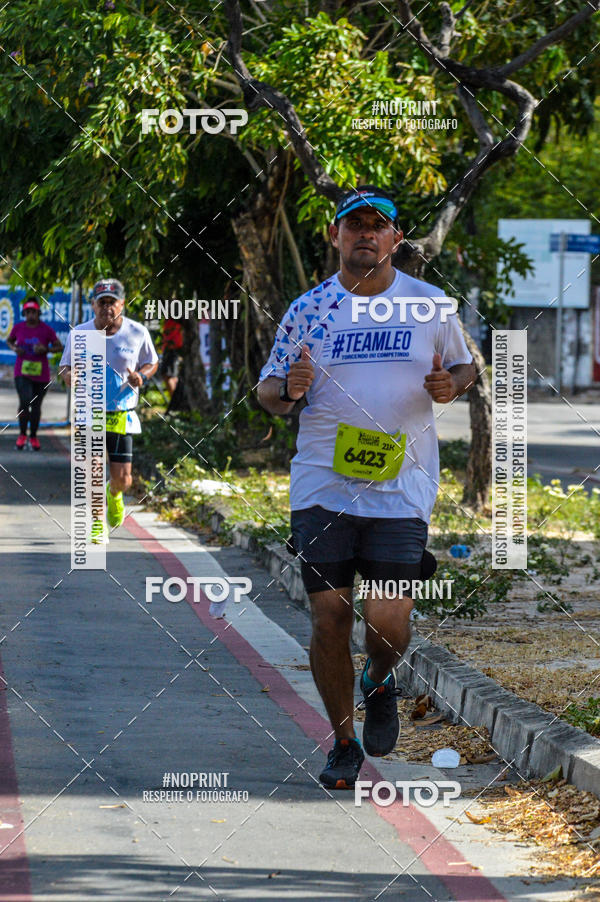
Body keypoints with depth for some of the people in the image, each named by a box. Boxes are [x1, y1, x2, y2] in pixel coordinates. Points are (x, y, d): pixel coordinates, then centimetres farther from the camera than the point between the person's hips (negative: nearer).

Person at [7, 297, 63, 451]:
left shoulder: (46, 329, -6)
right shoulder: (18, 327, -2)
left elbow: (59, 346, 1)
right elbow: (9, 341, 15)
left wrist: (45, 349, -18)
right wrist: (14, 348, -8)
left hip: (41, 374, 1)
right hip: (22, 373, -1)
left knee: (36, 406, 10)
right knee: (25, 402, -19)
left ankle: (33, 437, 29)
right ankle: (22, 434, 1)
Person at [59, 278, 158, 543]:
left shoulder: (137, 333, -1)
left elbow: (152, 362, 13)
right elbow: (65, 367, 10)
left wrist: (141, 376, -10)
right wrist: (71, 376, -15)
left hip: (122, 416, 0)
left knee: (122, 478, -3)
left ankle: (114, 494, 36)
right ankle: (97, 526, 13)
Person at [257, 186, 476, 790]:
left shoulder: (429, 304, 4)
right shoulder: (307, 310, 5)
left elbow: (464, 367, 17)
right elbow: (267, 392, 10)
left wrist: (451, 384, -6)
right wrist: (289, 389, -13)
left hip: (401, 486, -1)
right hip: (322, 485, 1)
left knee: (387, 620, -10)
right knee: (329, 619, -1)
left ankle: (380, 681, 26)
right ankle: (343, 743, 18)